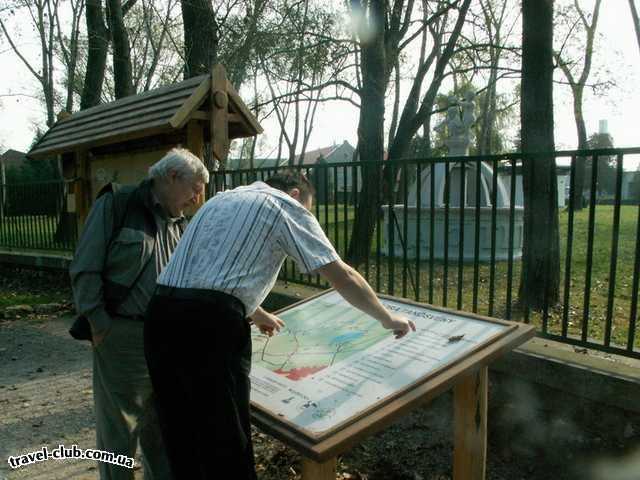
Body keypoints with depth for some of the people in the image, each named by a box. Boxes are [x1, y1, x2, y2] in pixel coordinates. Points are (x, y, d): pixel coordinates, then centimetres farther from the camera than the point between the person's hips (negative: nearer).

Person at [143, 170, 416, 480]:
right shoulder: (286, 205, 5)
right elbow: (342, 277, 3)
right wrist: (387, 318, 16)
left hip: (161, 315, 8)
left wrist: (255, 314, 47)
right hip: (210, 325, -8)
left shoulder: (221, 199, 27)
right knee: (225, 445, 8)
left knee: (181, 436, 21)